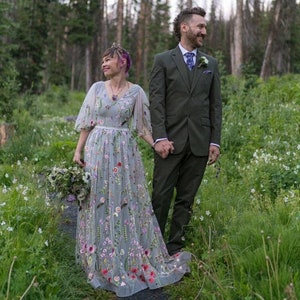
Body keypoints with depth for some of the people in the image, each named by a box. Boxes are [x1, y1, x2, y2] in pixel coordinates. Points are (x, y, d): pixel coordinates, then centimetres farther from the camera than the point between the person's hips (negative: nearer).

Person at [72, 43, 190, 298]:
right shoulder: (97, 88, 5)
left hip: (124, 153, -1)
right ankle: (102, 260, 19)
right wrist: (78, 150, 1)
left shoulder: (136, 92, 2)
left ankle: (131, 260, 15)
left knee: (127, 203, 1)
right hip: (97, 151, 2)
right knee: (98, 204, 5)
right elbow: (87, 124, 7)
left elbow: (142, 126, 4)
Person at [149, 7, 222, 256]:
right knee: (161, 196, 0)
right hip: (171, 141, -3)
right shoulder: (163, 60, 4)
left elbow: (215, 105, 10)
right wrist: (160, 138, -14)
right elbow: (156, 102, -4)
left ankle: (175, 248, 18)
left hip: (200, 142, 3)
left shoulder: (211, 64, 13)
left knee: (186, 199, 8)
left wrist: (215, 142, 3)